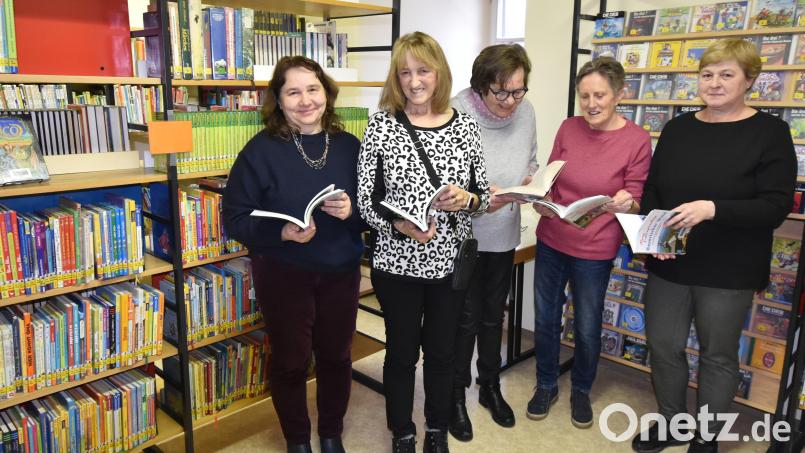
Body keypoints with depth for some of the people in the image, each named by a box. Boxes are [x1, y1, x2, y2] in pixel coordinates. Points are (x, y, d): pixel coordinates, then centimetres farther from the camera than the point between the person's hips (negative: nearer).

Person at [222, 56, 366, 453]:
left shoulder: (349, 146, -1)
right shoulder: (261, 150, -11)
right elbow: (235, 218, -11)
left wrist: (352, 211, -18)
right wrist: (281, 231, -27)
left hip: (341, 272, 3)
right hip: (283, 275, -3)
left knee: (336, 357, 16)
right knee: (290, 362, 12)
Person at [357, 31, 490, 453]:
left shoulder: (465, 126, -1)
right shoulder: (381, 125, -7)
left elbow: (483, 194, 5)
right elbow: (366, 198, -7)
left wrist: (466, 198, -17)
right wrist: (400, 224, -24)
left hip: (450, 261, 2)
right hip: (397, 263, -2)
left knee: (441, 351, 17)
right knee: (401, 353, 14)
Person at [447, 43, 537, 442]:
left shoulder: (526, 112, -4)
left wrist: (532, 181, -11)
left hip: (504, 233, 5)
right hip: (464, 235, -5)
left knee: (493, 315, 20)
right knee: (465, 319, 8)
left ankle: (490, 387, 41)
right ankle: (456, 396, 30)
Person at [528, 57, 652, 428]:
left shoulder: (637, 140, -11)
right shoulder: (569, 128, -2)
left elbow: (636, 204, -5)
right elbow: (549, 179, 5)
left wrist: (626, 204, -28)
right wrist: (540, 199, -15)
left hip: (594, 251, -3)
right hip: (550, 241, 3)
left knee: (587, 328, 12)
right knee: (545, 318, 14)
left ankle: (581, 390, 39)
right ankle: (546, 385, 37)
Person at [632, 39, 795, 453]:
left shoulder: (769, 133, -6)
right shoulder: (677, 128, 7)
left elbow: (776, 206, -13)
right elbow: (651, 192, 9)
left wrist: (712, 209, -28)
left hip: (728, 273, -4)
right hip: (669, 265, 4)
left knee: (717, 355, 11)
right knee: (663, 347, 11)